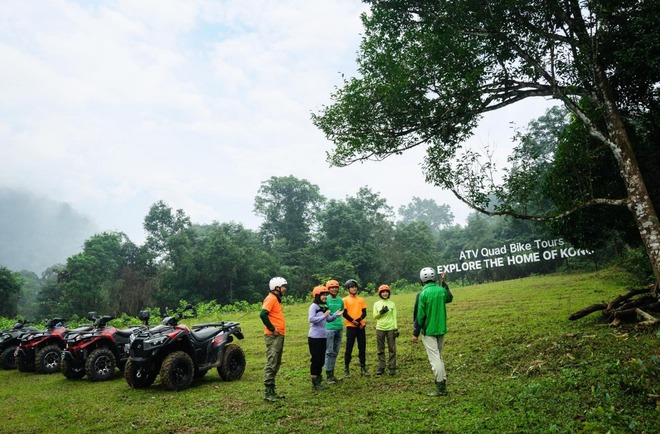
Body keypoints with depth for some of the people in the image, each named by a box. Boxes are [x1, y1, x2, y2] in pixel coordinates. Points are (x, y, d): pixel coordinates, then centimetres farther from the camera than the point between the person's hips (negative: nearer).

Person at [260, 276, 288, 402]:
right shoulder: (271, 298, -13)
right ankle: (268, 392, -2)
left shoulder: (277, 299, 17)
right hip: (273, 336, -10)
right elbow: (263, 314, -26)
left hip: (279, 336, 10)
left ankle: (272, 391, 21)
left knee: (276, 364, 14)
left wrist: (281, 327, 8)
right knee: (271, 363, -6)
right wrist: (272, 329, -20)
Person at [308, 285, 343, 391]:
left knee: (321, 359, 13)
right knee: (315, 359, -2)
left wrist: (336, 315, -2)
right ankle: (314, 383, 7)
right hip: (314, 337, -8)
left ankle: (318, 381, 24)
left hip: (323, 337, 8)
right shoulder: (314, 306, -13)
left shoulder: (325, 307, 9)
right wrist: (324, 315, -24)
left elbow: (329, 319, 14)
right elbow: (311, 319, -25)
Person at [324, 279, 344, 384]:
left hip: (339, 328, 6)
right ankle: (328, 375, 5)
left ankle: (332, 373, 19)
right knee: (329, 352, -2)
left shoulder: (340, 300, 11)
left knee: (335, 352, 10)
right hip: (329, 328, -5)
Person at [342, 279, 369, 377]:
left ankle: (363, 368, 17)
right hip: (351, 327, -3)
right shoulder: (345, 300, -1)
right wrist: (354, 322, -15)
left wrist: (359, 320, -14)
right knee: (349, 348, 0)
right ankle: (346, 369, 9)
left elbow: (364, 313, 4)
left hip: (361, 326, 4)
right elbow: (345, 314, -7)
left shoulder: (361, 300, 10)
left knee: (362, 347, 7)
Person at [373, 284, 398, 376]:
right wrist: (381, 312, -14)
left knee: (392, 349, 3)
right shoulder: (376, 304, 5)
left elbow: (394, 317, 4)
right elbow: (374, 317, 3)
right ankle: (381, 368, 15)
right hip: (380, 329, 1)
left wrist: (396, 329, -2)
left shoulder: (392, 304, 4)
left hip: (390, 329, -1)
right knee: (380, 350, 6)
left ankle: (392, 367, 13)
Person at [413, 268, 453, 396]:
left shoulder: (423, 294, -15)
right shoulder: (442, 290, 0)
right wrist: (444, 283, 27)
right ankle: (442, 383, 23)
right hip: (441, 329, 6)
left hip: (429, 331, -6)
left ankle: (441, 388, -1)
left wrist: (415, 333, -7)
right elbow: (450, 298, 25)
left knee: (434, 359, -3)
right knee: (439, 357, 18)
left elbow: (419, 315, -14)